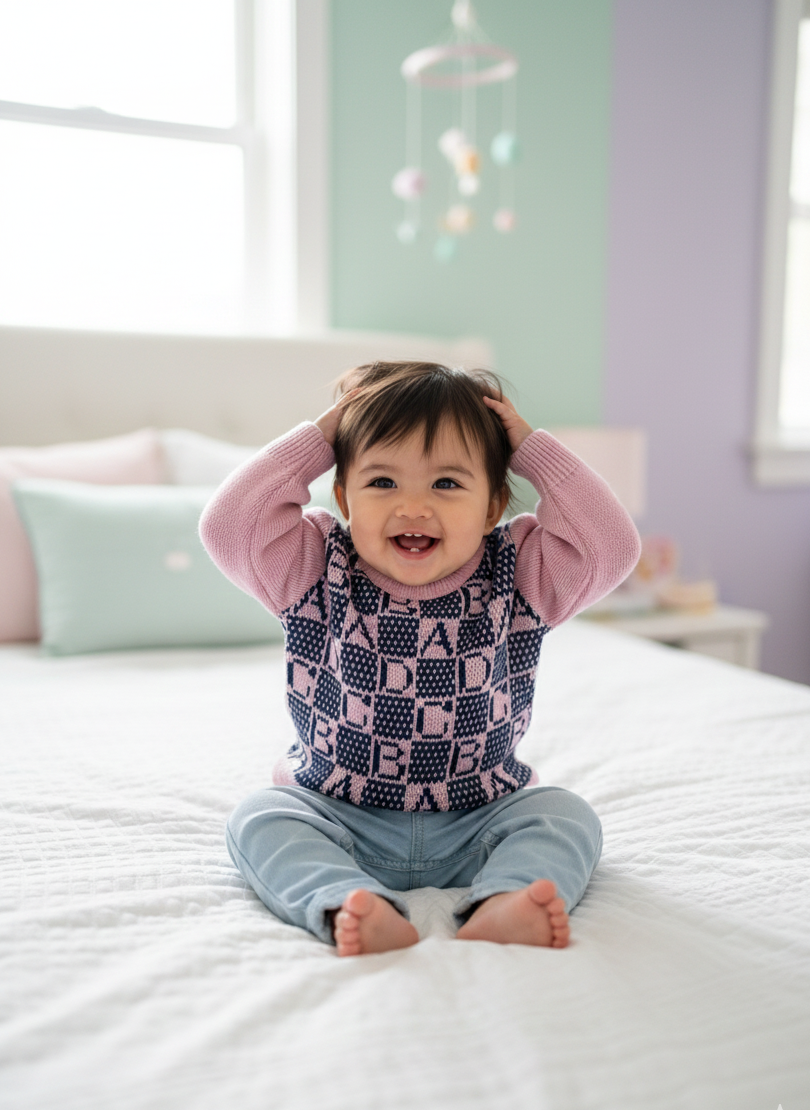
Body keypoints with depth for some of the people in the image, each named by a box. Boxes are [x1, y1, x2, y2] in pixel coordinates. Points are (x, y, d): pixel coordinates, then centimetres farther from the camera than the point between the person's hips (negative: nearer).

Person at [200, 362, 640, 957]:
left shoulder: (518, 573, -5)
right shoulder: (318, 571, -5)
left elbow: (614, 544, -15)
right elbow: (228, 526, -17)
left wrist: (533, 448, -11)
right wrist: (317, 438, -12)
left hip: (478, 826, 1)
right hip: (339, 820, 0)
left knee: (567, 815, -19)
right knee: (260, 819, -23)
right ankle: (358, 910, -40)